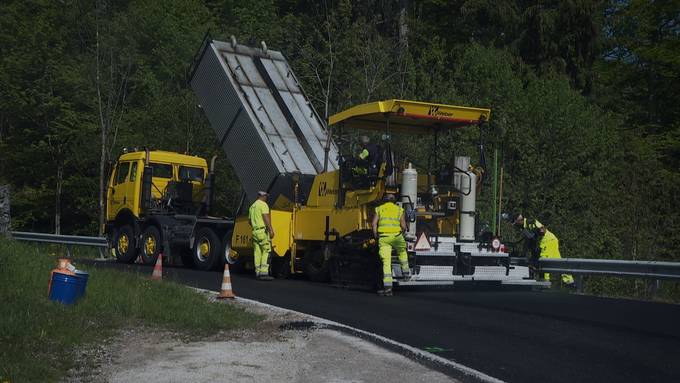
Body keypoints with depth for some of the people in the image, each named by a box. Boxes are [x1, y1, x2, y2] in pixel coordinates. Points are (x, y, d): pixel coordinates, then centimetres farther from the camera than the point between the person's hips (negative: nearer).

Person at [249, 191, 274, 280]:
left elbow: (250, 220, 25)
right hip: (263, 231, -8)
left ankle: (258, 272, 9)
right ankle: (264, 273, -17)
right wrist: (271, 229, -20)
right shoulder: (263, 204, -6)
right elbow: (266, 217, -17)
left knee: (257, 253, 8)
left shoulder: (252, 206, 20)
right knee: (266, 251, -9)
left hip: (255, 231, 8)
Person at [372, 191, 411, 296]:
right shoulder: (399, 209, 12)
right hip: (396, 236, 0)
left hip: (383, 237, 0)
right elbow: (403, 226, 4)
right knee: (402, 252, 33)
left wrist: (376, 236, 9)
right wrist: (402, 231, 25)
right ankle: (405, 271, 40)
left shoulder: (379, 209, 14)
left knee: (386, 262, -2)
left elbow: (374, 223, 1)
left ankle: (387, 286, -10)